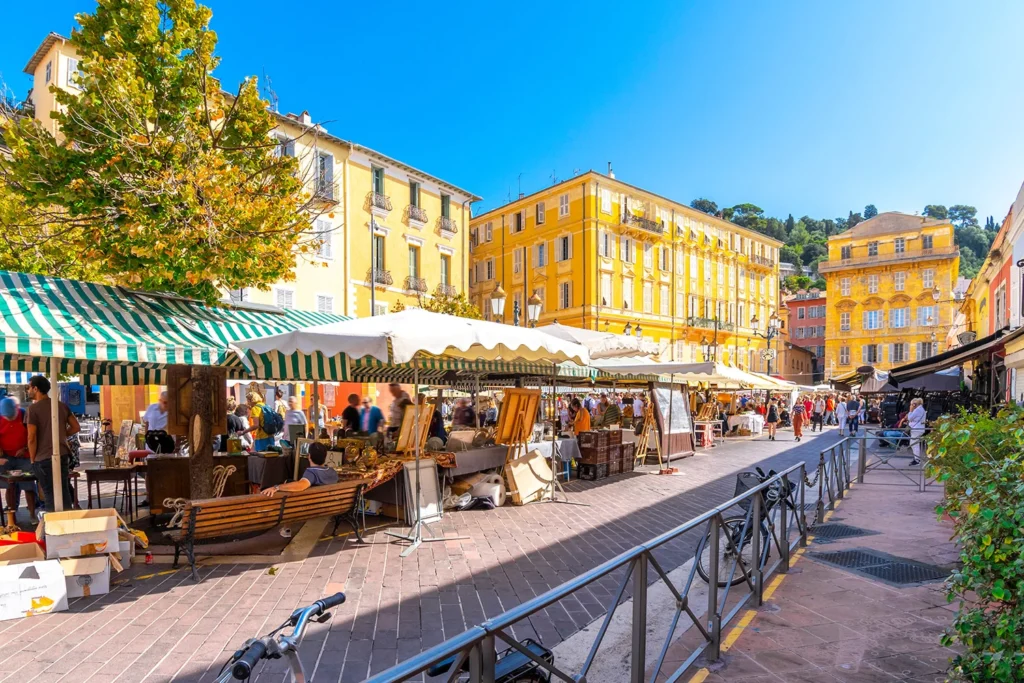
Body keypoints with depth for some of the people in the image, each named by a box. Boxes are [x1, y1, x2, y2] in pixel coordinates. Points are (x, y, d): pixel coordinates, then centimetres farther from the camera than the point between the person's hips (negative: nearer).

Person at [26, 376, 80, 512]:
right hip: (63, 455, 5)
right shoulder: (62, 405, 6)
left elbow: (32, 438, -13)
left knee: (50, 495, 3)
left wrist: (32, 460, -3)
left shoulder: (33, 408, -11)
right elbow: (76, 427, 8)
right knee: (65, 492, 16)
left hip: (44, 458, -5)